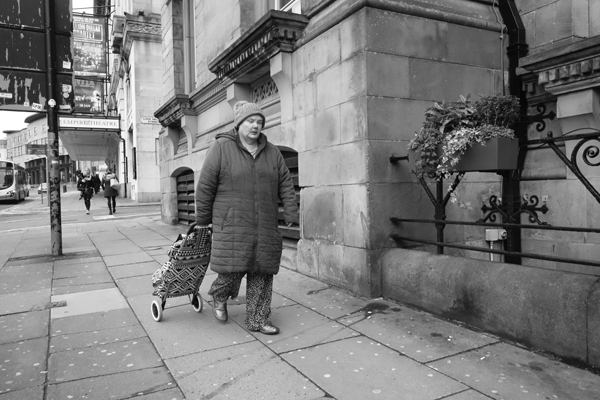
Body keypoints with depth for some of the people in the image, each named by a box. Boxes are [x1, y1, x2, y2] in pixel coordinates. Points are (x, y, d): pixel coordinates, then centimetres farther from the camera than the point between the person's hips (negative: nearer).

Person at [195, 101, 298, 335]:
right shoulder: (221, 148, -2)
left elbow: (285, 183, 12)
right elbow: (205, 186, -1)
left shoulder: (271, 152, 11)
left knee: (262, 273, 5)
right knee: (233, 267, -4)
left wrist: (290, 211, 1)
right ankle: (218, 297, 30)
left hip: (265, 226, 4)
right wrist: (202, 219, 2)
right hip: (232, 224, -4)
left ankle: (257, 320, 19)